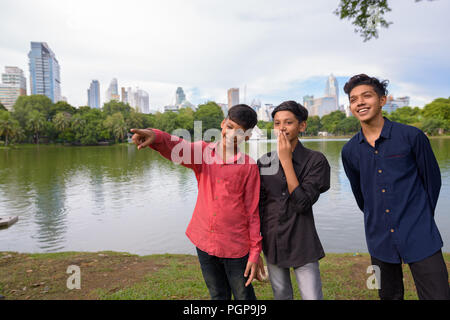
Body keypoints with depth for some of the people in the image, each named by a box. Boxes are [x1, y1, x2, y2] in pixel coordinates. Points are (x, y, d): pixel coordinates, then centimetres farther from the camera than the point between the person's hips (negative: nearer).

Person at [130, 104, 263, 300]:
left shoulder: (249, 166, -9)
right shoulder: (202, 152, -2)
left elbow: (253, 211, -5)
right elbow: (176, 149, -23)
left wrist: (255, 252, -4)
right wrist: (154, 136, -45)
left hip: (235, 246, -2)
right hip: (204, 242, 3)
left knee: (244, 296, 14)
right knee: (218, 295, 21)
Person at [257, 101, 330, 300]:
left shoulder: (315, 160, -9)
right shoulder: (264, 162, 1)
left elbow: (302, 203, -20)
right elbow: (259, 206, 6)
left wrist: (286, 160, -19)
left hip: (302, 244, -3)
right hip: (271, 243, 3)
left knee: (312, 296, 2)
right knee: (281, 295, 18)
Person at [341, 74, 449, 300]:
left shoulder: (411, 136, -8)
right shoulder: (350, 150, 1)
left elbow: (432, 180, 3)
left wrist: (421, 220, 9)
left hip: (419, 238, -2)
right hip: (380, 239, 3)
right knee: (389, 296, 17)